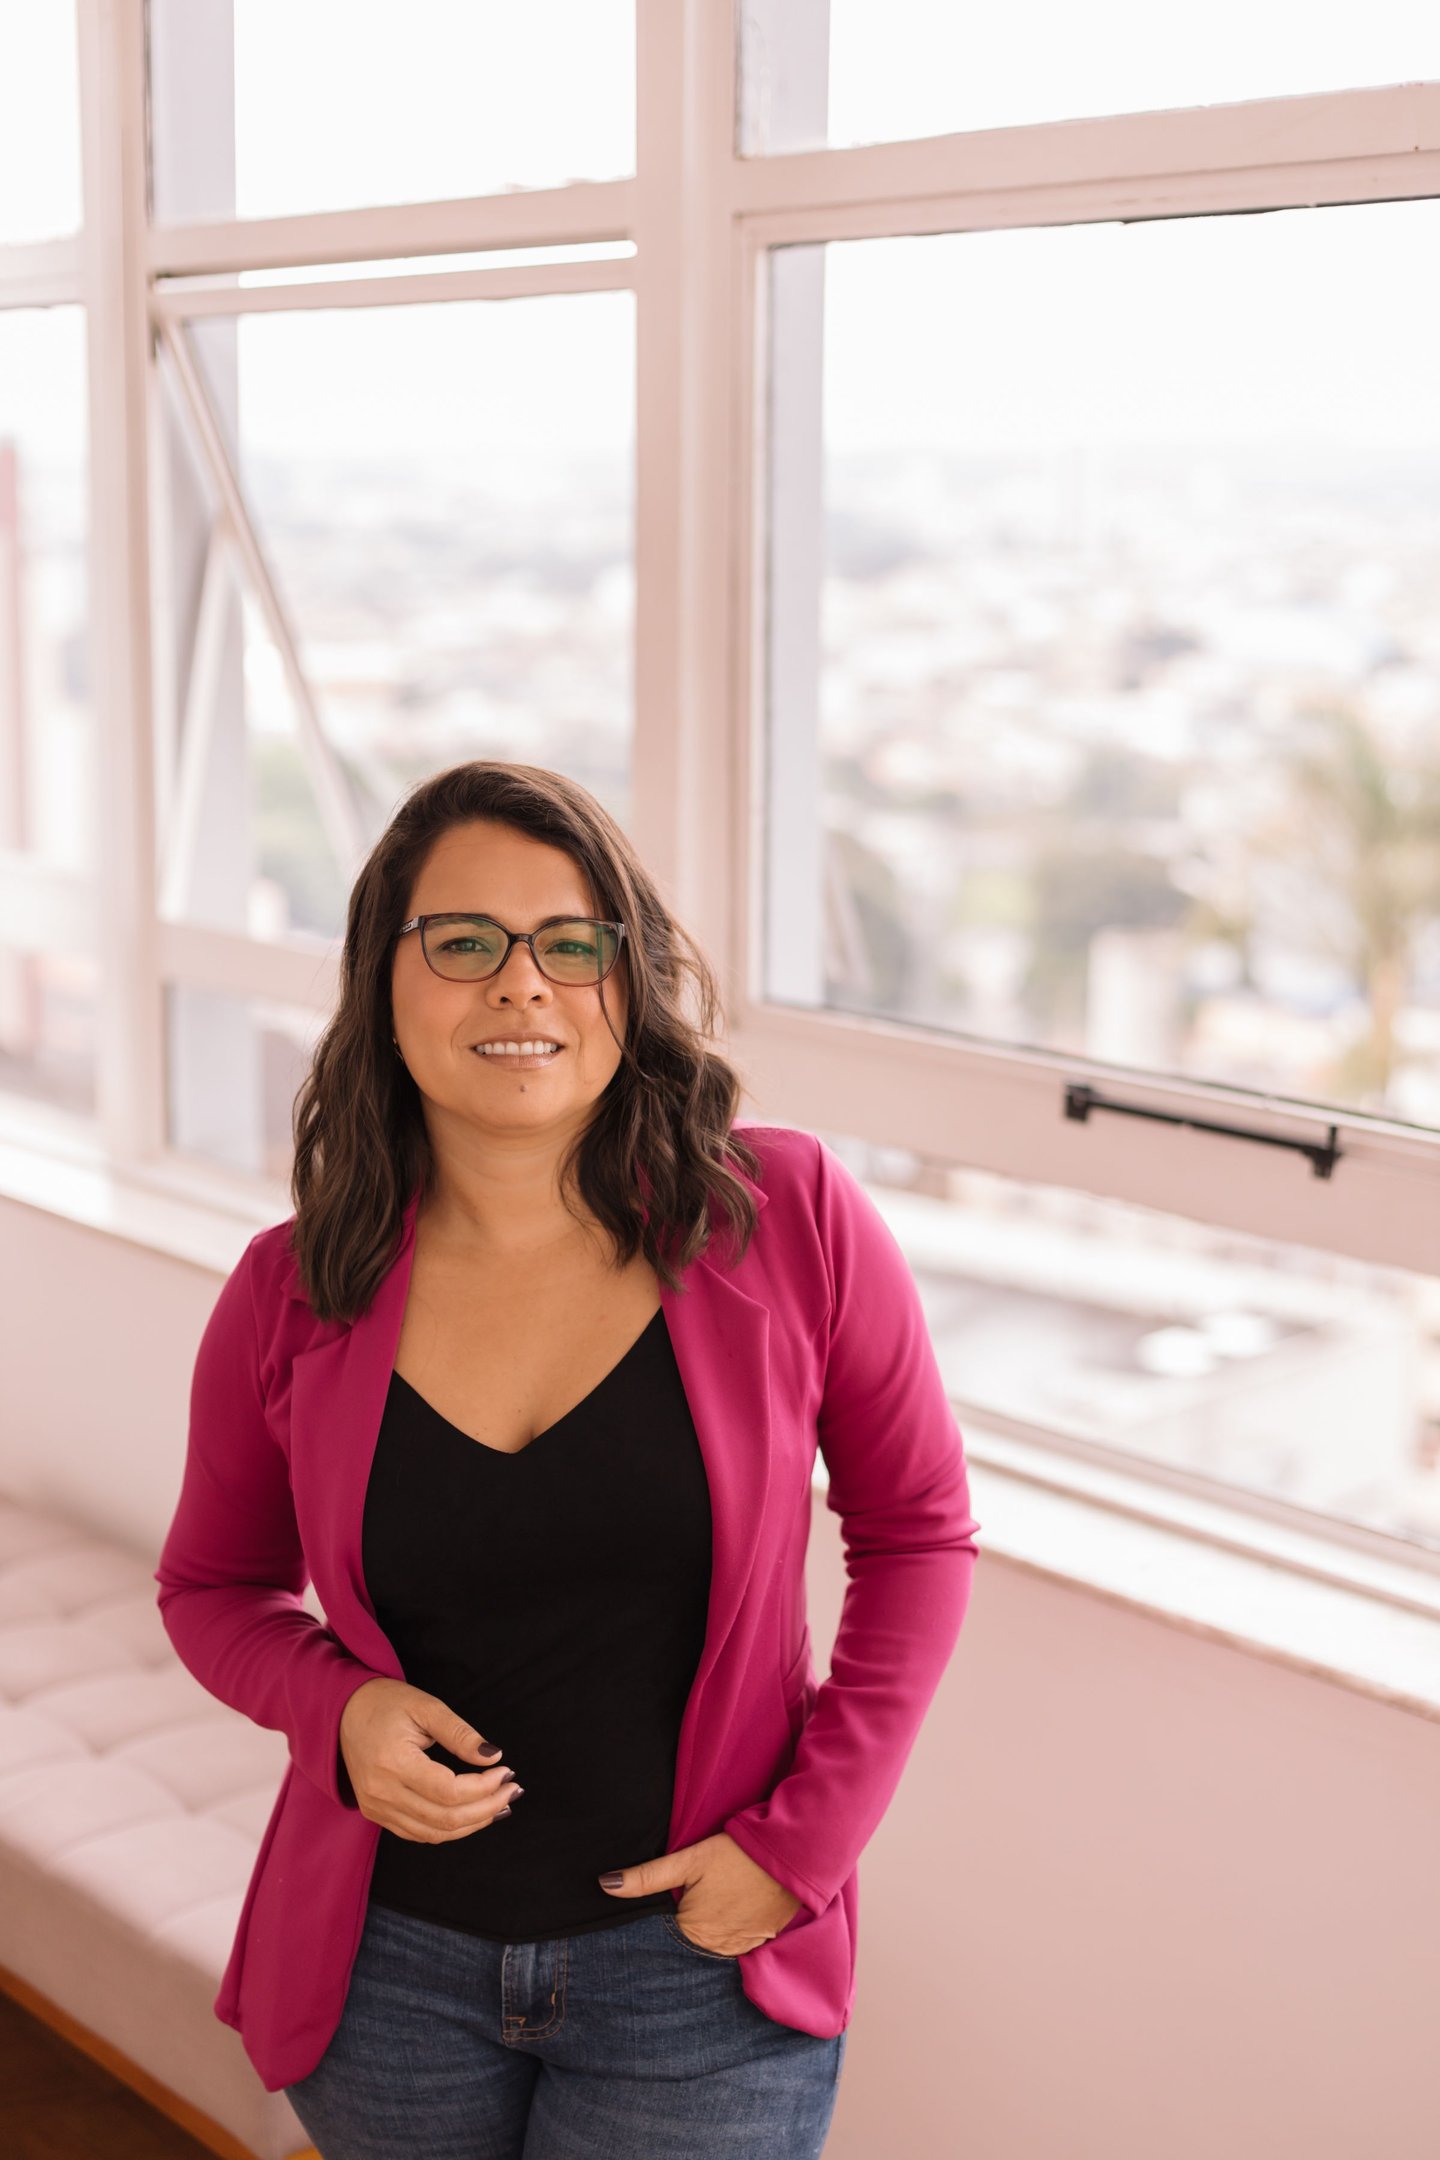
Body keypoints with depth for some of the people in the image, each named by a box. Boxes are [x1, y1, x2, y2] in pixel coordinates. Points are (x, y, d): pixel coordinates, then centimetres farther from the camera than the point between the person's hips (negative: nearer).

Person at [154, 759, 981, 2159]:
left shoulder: (787, 1219, -12)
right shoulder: (290, 1295, -8)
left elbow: (916, 1531, -1)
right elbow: (214, 1584, 8)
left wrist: (806, 1835, -8)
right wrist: (335, 1706, -13)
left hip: (700, 1972, -2)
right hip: (390, 1968, 2)